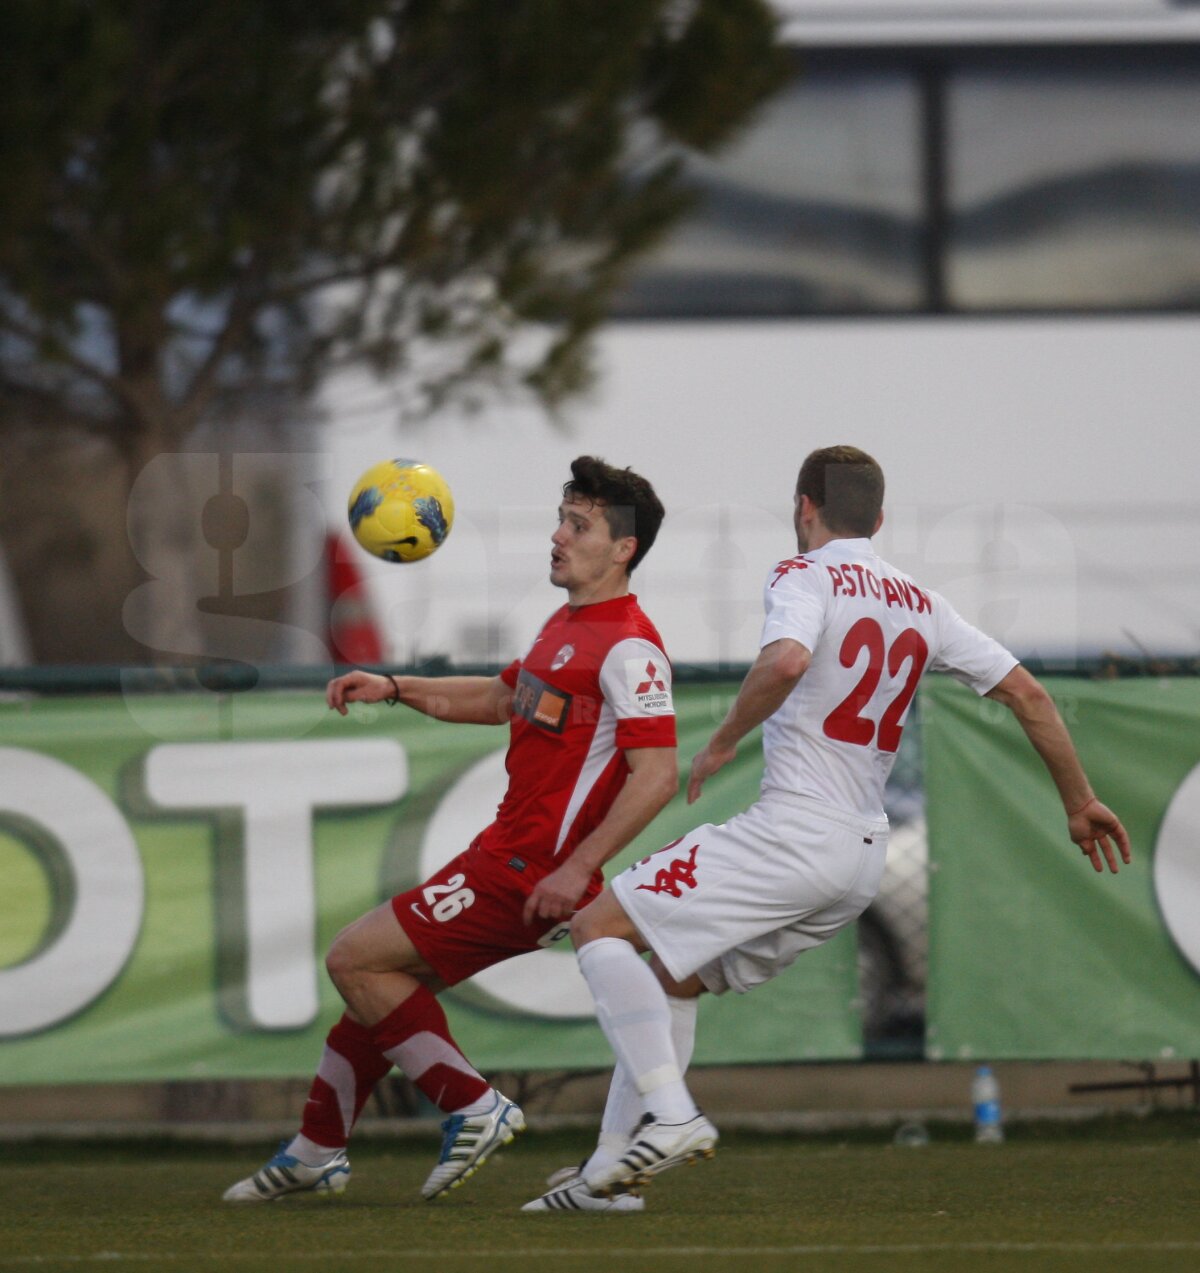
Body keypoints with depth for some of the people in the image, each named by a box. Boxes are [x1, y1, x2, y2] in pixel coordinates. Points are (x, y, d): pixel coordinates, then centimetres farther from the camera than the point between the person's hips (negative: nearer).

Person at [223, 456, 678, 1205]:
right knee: (381, 970, 16)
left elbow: (657, 774, -24)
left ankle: (474, 1109, -3)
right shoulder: (567, 626, 15)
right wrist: (397, 689, 21)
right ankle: (318, 1151, 28)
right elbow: (501, 699, 32)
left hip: (527, 876, -10)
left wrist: (577, 868, -27)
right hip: (505, 855, 10)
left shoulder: (629, 648, -17)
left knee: (356, 961, -9)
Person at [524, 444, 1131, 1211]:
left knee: (600, 926, -5)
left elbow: (786, 661, -25)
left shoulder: (807, 575, -3)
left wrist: (723, 744, -11)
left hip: (796, 828, -8)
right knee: (668, 980, 19)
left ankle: (671, 1116, -20)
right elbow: (1026, 694, 18)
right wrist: (1080, 801, 27)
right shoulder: (920, 604, 17)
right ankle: (610, 1170, 13)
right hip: (864, 856, 8)